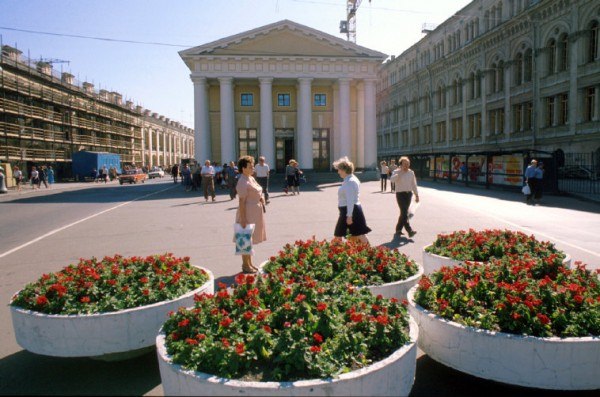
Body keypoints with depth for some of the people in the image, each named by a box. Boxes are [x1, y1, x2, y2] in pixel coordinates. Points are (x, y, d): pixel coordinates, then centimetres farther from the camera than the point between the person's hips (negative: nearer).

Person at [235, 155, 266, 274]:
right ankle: (245, 265, 10)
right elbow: (242, 201, -21)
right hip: (248, 214, -10)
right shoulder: (243, 182, -18)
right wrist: (243, 219, -23)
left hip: (255, 213, 10)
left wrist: (261, 198, 6)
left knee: (250, 239, 17)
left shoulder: (251, 178, 11)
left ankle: (249, 263, 27)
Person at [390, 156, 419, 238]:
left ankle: (398, 229, 24)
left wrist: (416, 195, 13)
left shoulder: (411, 172, 8)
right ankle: (409, 231, -16)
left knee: (404, 212, 11)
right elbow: (392, 179, -27)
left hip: (409, 194, 5)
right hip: (400, 194, -5)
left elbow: (414, 184, 14)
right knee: (404, 213, -13)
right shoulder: (397, 172, -6)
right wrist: (400, 173, -32)